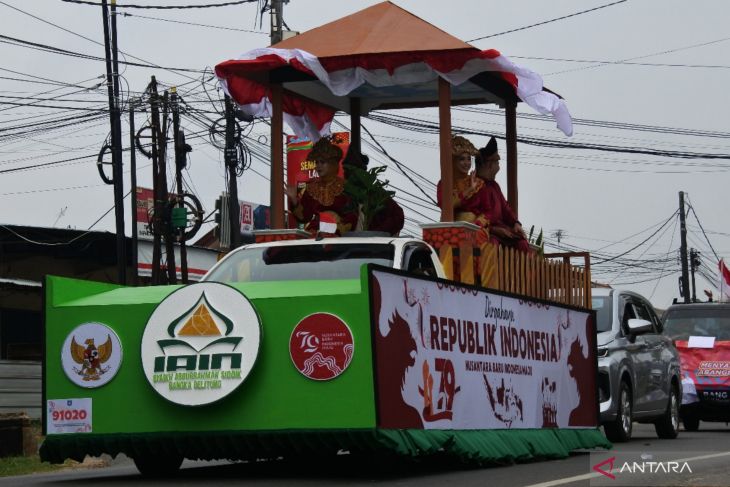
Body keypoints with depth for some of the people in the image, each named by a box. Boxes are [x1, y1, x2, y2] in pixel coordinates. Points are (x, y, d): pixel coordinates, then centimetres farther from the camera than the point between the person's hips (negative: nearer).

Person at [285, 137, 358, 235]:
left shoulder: (345, 187, -1)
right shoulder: (311, 186, 10)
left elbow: (352, 219, -2)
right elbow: (302, 217, 7)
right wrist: (294, 199, -5)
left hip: (338, 236, -2)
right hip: (312, 236, 2)